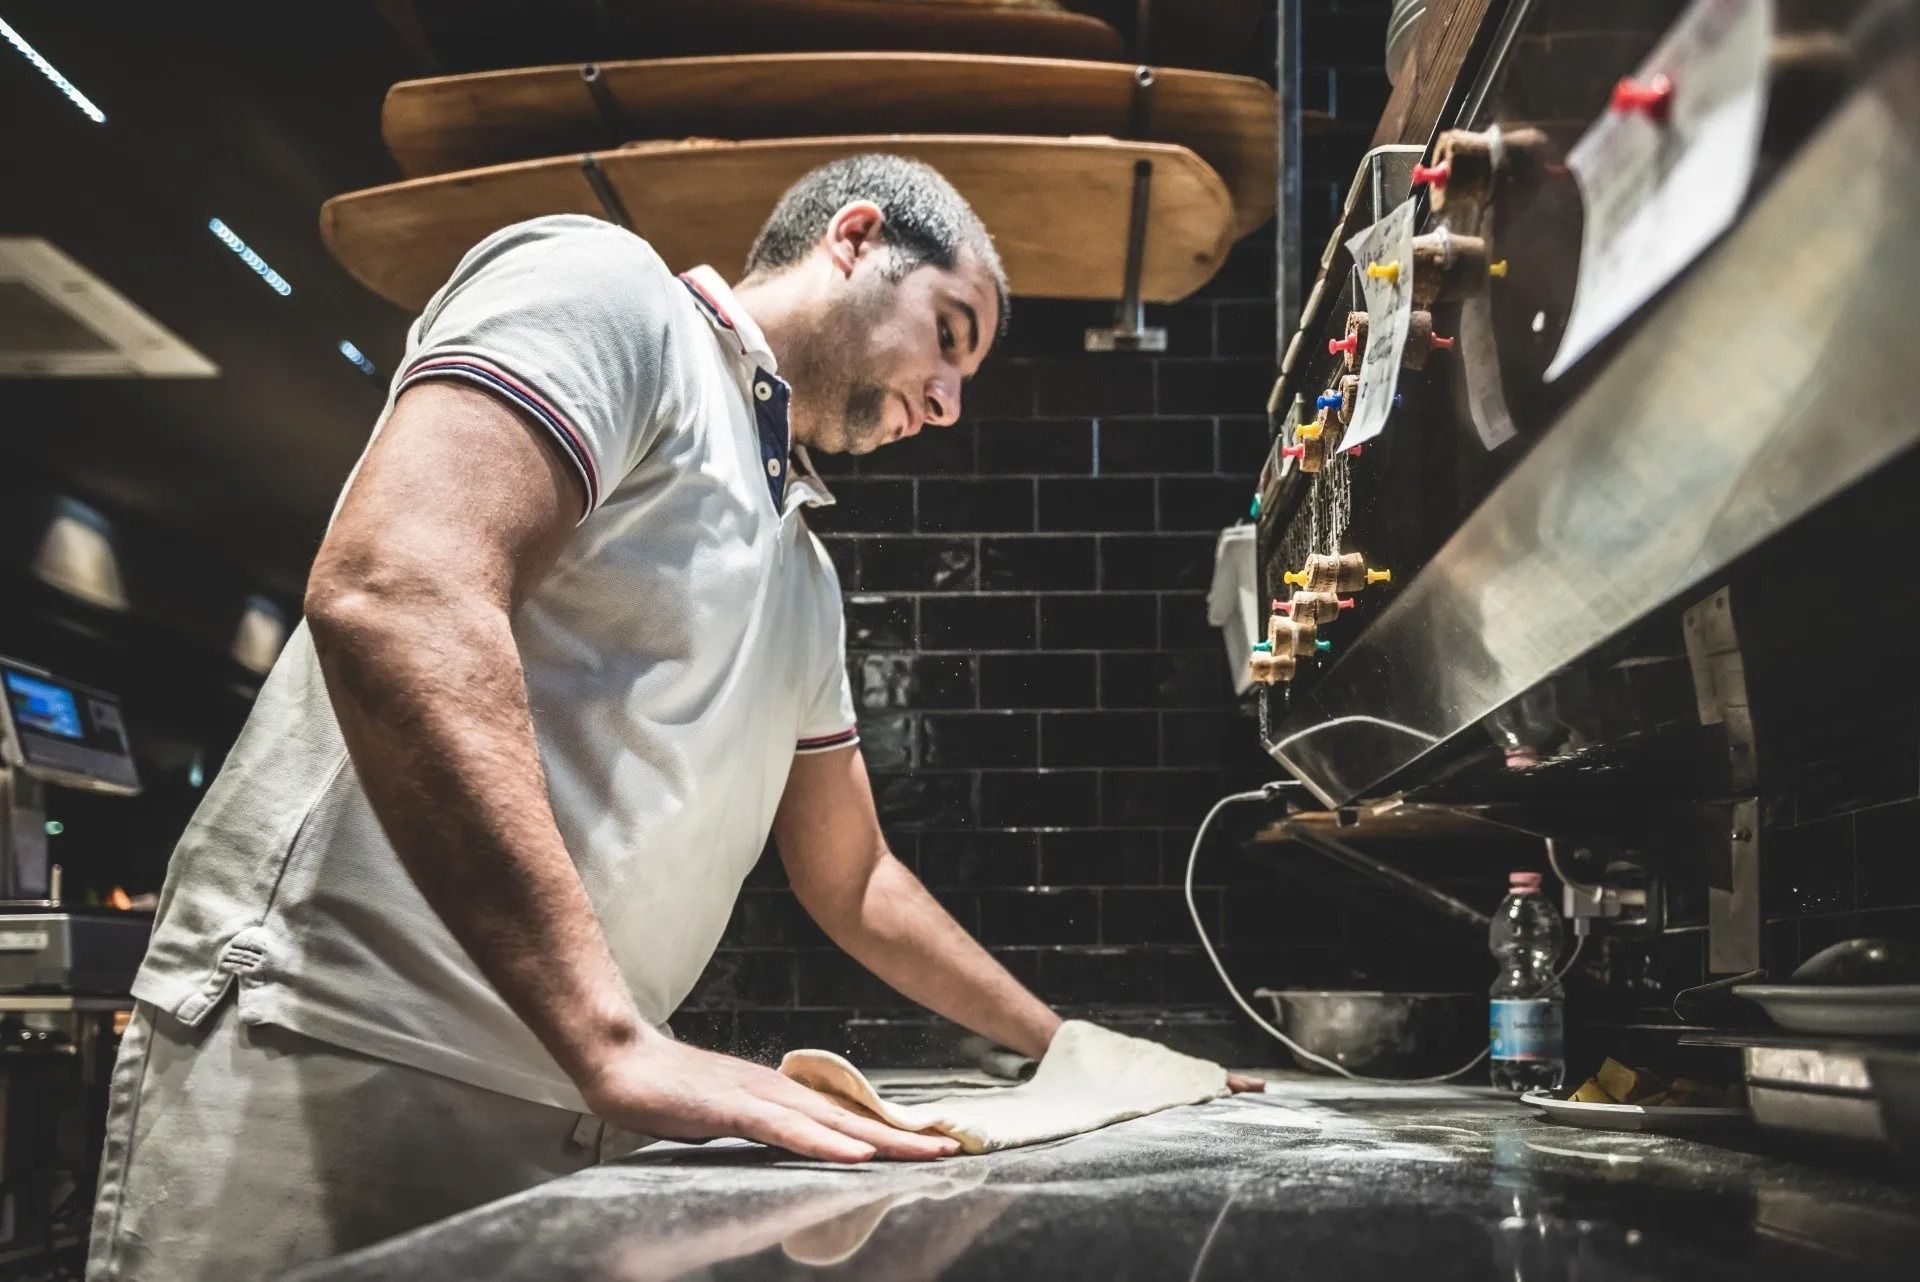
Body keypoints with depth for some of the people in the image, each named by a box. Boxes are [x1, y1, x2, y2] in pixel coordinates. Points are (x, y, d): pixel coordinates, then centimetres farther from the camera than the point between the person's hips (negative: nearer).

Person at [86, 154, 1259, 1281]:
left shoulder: (805, 577, 22)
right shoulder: (605, 287, -5)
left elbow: (850, 880, 33)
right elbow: (394, 591, -23)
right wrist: (616, 1041, -29)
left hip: (569, 1116, 9)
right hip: (341, 1064, -9)